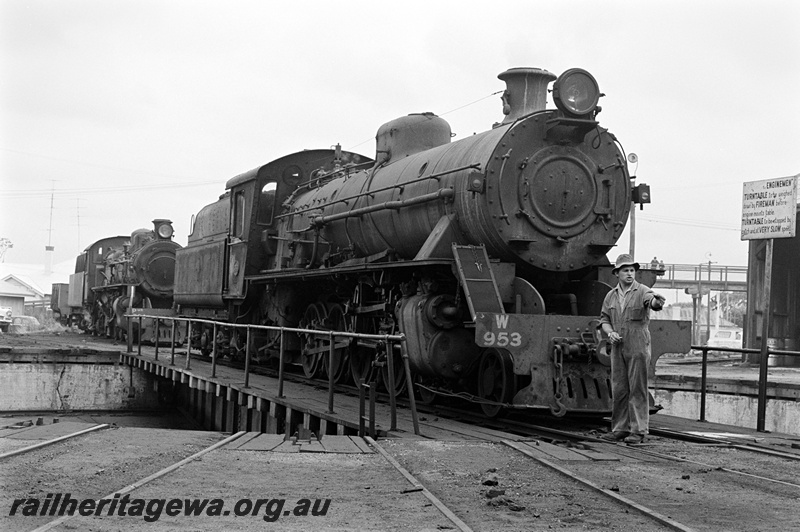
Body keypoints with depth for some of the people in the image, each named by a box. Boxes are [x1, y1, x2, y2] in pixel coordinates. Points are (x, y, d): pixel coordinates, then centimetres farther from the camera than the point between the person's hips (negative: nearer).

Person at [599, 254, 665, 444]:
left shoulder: (642, 291, -5)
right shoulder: (611, 296, 11)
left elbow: (653, 301, -26)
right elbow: (604, 319, 16)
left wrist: (656, 302, -50)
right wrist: (610, 332, -4)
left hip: (638, 347, -5)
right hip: (618, 348, 5)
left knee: (637, 389, -4)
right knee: (618, 389, 8)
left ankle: (638, 430, 0)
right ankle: (620, 428, 16)